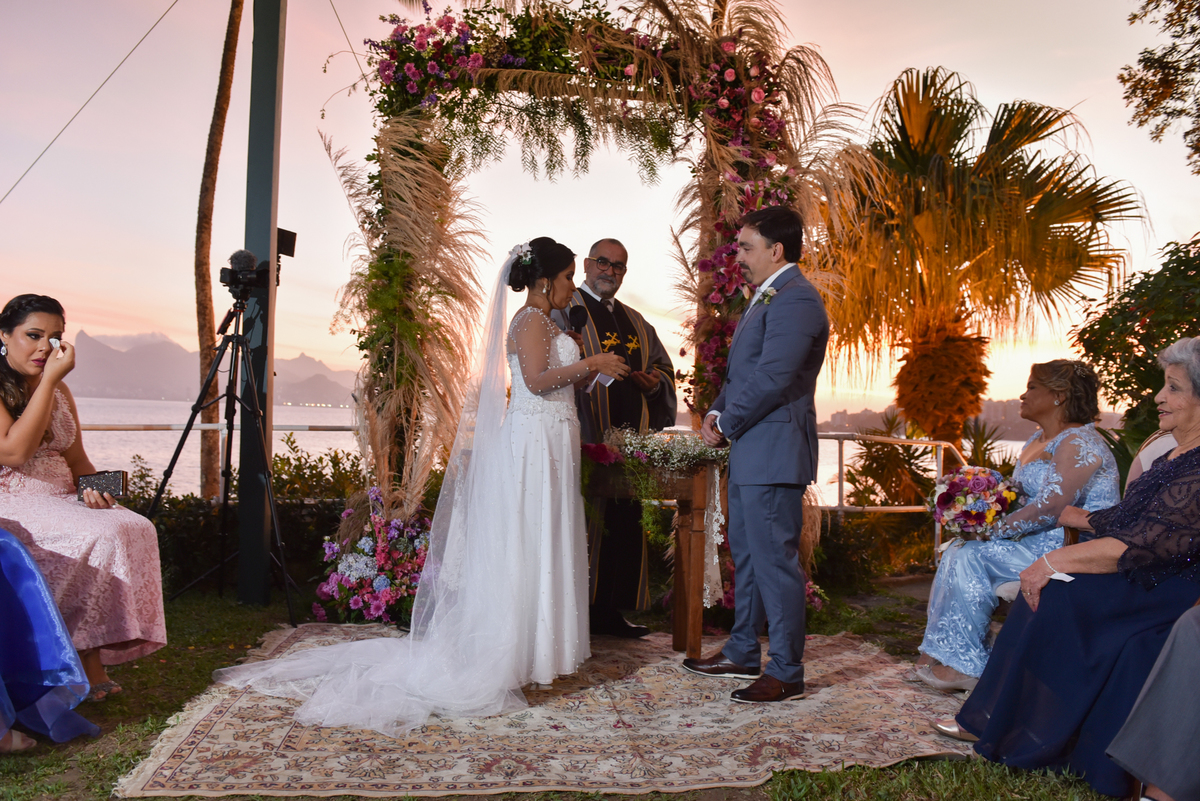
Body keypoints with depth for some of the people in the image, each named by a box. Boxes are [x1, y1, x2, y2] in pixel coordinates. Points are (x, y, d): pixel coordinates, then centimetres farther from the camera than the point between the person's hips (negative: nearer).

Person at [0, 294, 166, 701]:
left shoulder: (59, 391, 15)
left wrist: (94, 487, -4)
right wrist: (48, 380, -18)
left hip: (60, 503, 7)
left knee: (135, 529, -21)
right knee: (96, 537, -30)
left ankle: (93, 657, -19)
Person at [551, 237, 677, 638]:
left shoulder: (635, 322, 22)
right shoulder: (564, 311, 2)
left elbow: (664, 367, 22)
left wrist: (654, 380, -1)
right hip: (584, 437, -6)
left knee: (624, 525, 8)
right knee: (584, 525, -6)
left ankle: (610, 613, 17)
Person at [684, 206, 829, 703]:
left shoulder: (795, 300, -16)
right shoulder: (765, 298, 19)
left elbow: (771, 379, -22)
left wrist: (726, 425, -12)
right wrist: (716, 412, 6)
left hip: (774, 452, -11)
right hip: (749, 452, 11)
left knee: (776, 560, -3)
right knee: (746, 555, 18)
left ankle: (786, 673, 10)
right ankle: (742, 654, 32)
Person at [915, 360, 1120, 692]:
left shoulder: (1078, 443, -16)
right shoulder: (1037, 441, 17)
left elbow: (1049, 508, -26)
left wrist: (994, 530, -17)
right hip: (1037, 540, 10)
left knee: (973, 555, -19)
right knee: (958, 550, -6)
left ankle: (966, 665, -10)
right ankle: (944, 653, -6)